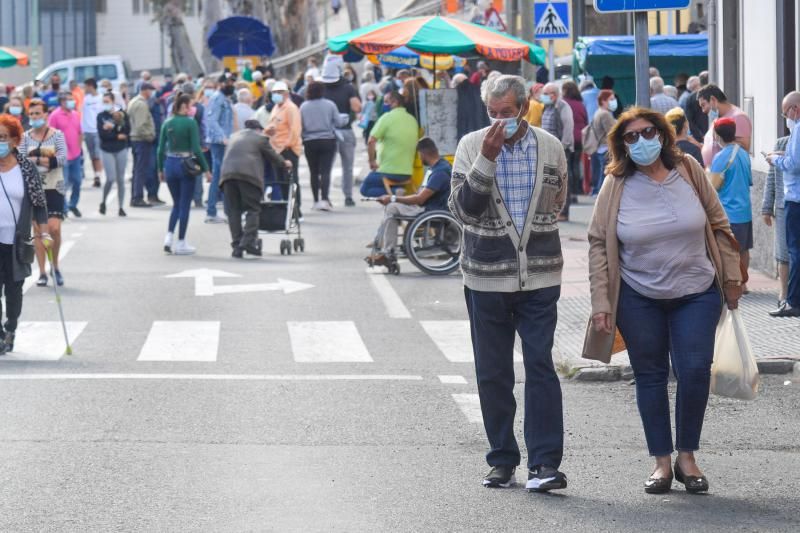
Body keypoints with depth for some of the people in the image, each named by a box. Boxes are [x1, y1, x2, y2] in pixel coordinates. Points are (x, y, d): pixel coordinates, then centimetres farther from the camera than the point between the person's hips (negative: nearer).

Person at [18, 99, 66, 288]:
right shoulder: (25, 137, 4)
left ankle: (55, 266, 13)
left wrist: (35, 159, -13)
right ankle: (42, 272, 6)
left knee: (54, 228, -10)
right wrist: (48, 159, -17)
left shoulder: (57, 135, -1)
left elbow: (63, 159, -13)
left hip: (54, 188, -1)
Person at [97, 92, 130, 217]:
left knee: (121, 179, 4)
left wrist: (112, 127, -16)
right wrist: (118, 136, -10)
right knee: (111, 178, -11)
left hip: (121, 150, 1)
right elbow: (101, 134, -9)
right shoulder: (101, 116, 1)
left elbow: (127, 130, -8)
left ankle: (121, 207, 11)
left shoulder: (122, 114, 2)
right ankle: (103, 203, 12)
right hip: (107, 150, -1)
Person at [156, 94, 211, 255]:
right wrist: (206, 169, -8)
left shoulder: (167, 123, 4)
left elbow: (161, 149, 5)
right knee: (185, 205, 4)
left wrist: (160, 169, 15)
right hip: (186, 165, -5)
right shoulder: (190, 123, -11)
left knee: (177, 204, 18)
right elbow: (196, 149, -14)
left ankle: (169, 237, 3)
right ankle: (181, 243, 7)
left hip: (170, 164, 5)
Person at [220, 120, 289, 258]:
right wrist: (284, 164, 41)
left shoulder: (234, 136, 29)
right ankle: (248, 242, -12)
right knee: (253, 210, 1)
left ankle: (237, 245, 2)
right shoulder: (260, 138, 14)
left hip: (227, 173, 4)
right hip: (248, 174, -4)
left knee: (234, 211, 6)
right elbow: (272, 156, 21)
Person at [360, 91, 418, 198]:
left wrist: (372, 161, -6)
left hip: (388, 172, -8)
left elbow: (371, 142, -19)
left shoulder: (388, 117, -13)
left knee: (365, 189, 10)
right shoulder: (413, 120, 7)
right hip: (407, 173, 8)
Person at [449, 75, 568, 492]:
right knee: (492, 373, 6)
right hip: (486, 278, 0)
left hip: (539, 276, 0)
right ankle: (502, 461, 16)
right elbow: (462, 207, -12)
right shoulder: (471, 146, -2)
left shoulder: (550, 147, 4)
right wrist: (486, 159, -19)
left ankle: (545, 462, -9)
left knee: (541, 365, -8)